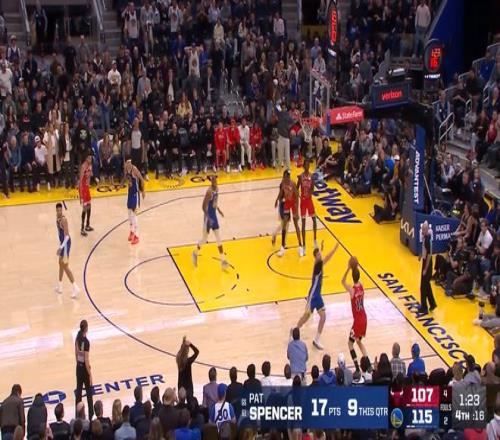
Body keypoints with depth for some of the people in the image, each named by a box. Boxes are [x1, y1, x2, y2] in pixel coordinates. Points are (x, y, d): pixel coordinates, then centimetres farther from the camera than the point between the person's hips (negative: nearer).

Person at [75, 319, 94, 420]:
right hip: (84, 368, -7)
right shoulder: (86, 342, -23)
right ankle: (91, 417, 10)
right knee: (89, 394, 5)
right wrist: (90, 374, -15)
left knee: (78, 391, 14)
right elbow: (86, 360, -22)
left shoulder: (77, 338, -1)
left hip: (78, 367, 7)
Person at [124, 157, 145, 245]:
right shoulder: (126, 169, -1)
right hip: (130, 191, 8)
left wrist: (143, 191, -12)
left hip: (135, 192, -8)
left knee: (134, 213, -10)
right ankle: (132, 231, 34)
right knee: (129, 212, 16)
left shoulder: (134, 169, -22)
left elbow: (141, 179, -17)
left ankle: (136, 236, -6)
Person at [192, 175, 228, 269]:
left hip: (214, 215, 7)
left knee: (218, 239, 8)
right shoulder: (209, 191, -24)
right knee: (204, 239, 7)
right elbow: (203, 206, -24)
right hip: (209, 217, -7)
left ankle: (223, 260, 11)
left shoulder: (217, 189, 1)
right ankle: (195, 253, 34)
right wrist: (208, 217, -29)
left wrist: (218, 209, 16)